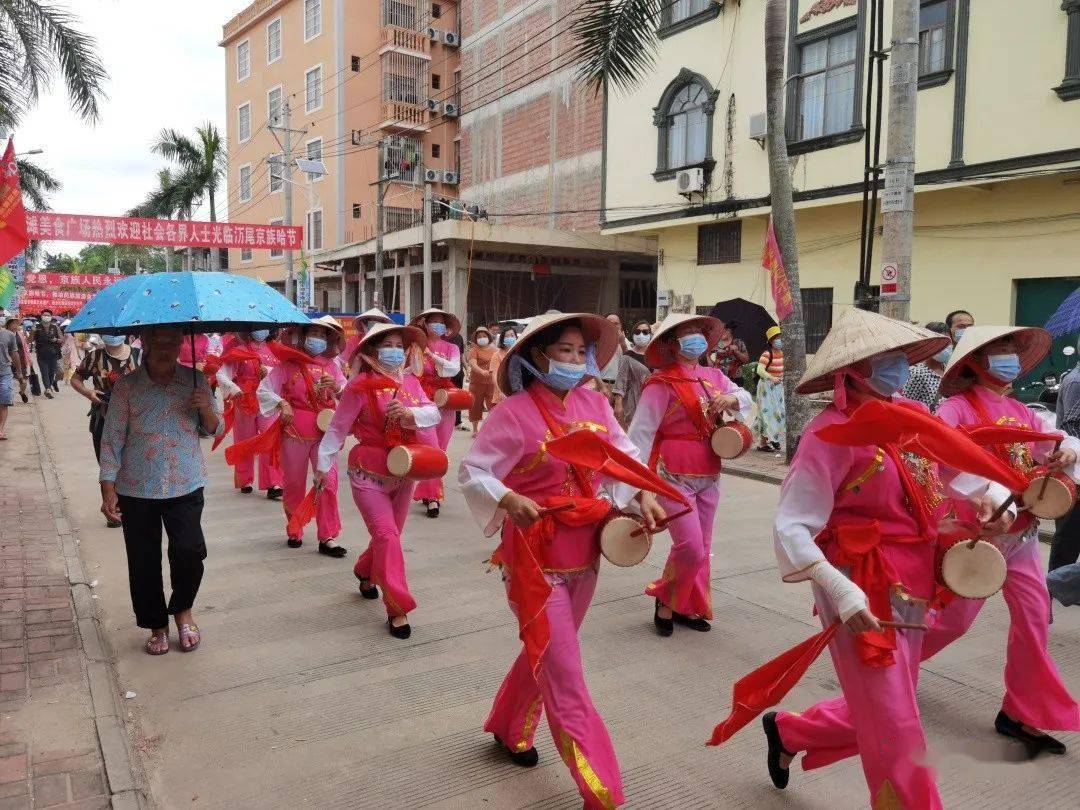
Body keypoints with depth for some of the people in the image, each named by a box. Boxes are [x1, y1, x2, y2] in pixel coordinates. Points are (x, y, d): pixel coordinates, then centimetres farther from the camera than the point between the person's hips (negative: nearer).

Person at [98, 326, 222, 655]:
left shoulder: (196, 380, 3)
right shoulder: (127, 387, -4)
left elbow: (215, 429, 11)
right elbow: (111, 439, -2)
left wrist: (206, 409, -11)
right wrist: (108, 489, -7)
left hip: (186, 486, 1)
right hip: (137, 489, 0)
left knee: (190, 551, -13)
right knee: (144, 561, 6)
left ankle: (182, 610, 16)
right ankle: (157, 626, 26)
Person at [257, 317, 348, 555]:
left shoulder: (330, 365, 6)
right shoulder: (287, 364, -1)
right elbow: (263, 390, -4)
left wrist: (336, 386, -16)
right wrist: (281, 403, -19)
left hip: (325, 432, 1)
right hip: (295, 432, -1)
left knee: (328, 481, -7)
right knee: (294, 484, 11)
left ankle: (328, 537, 0)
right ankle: (294, 531, 30)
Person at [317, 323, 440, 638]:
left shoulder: (411, 382, 3)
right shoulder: (360, 386, -13)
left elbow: (434, 413, -5)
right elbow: (338, 428, -7)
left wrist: (409, 413, -25)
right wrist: (324, 465, -5)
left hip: (403, 472, 6)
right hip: (369, 473, -6)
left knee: (390, 534, 17)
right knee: (387, 535, -14)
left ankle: (366, 573, 47)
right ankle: (397, 608, -8)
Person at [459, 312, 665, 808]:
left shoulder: (593, 403, 1)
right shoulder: (514, 412, -16)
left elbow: (624, 454, 8)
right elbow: (471, 472, -14)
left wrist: (644, 495, -9)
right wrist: (508, 500, -31)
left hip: (584, 551, 7)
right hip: (536, 556, -7)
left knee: (547, 654, 24)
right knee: (565, 675, -1)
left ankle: (509, 729, 50)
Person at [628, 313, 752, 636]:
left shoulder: (713, 377, 8)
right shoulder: (661, 384, -14)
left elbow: (745, 398, 20)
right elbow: (641, 431, -15)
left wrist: (730, 399, -5)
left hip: (709, 476, 7)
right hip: (674, 476, -7)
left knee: (702, 547, 13)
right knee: (691, 548, -10)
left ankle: (687, 607, 30)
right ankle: (665, 599, 16)